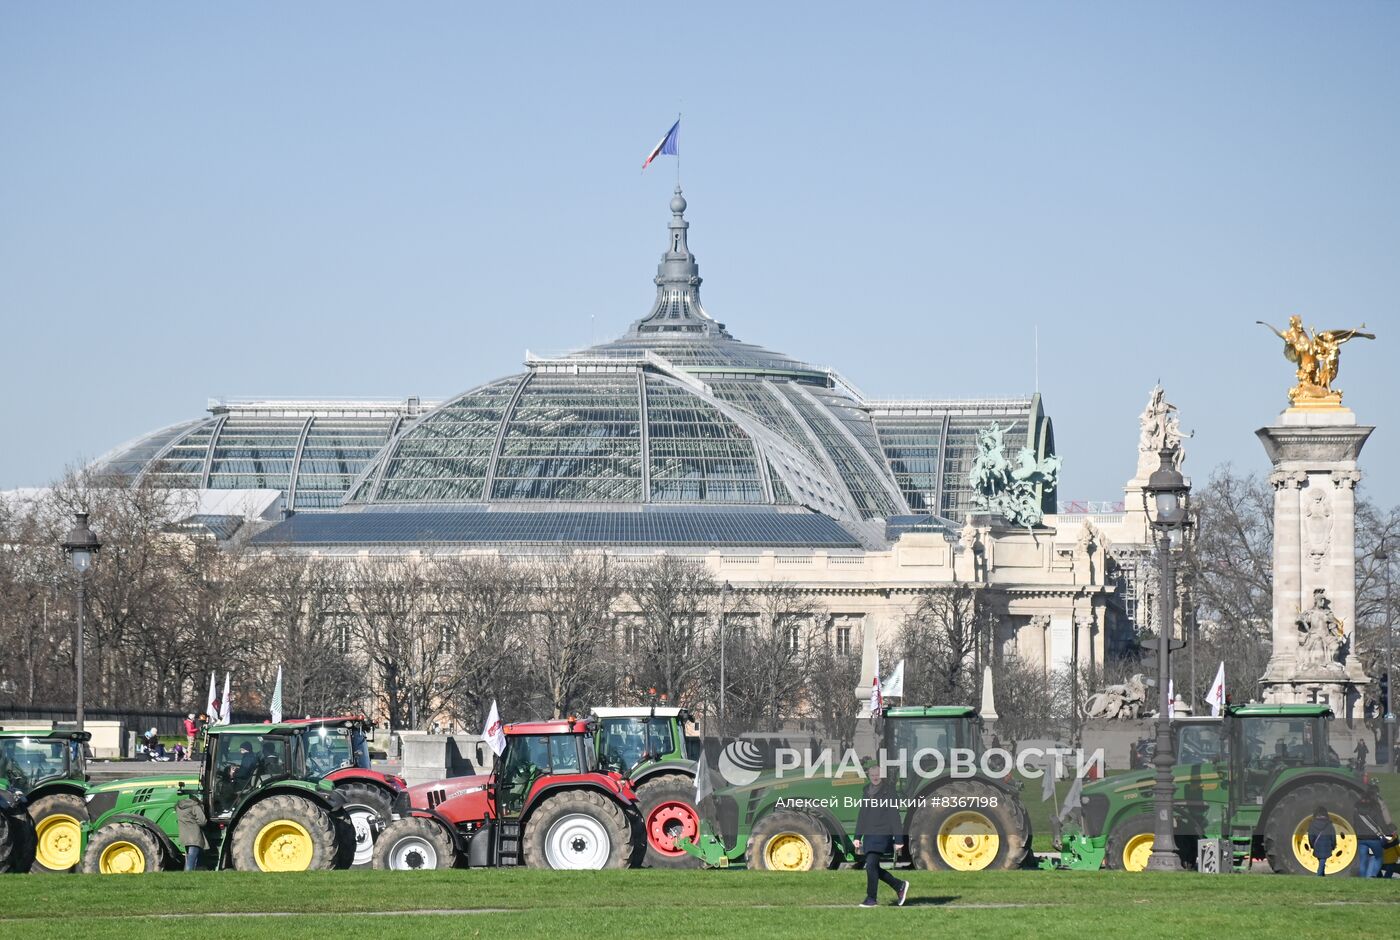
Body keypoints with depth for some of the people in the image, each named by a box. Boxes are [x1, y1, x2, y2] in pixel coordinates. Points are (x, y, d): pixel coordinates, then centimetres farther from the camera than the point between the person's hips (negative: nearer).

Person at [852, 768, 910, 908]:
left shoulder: (888, 791, -6)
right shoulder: (867, 792, 14)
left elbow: (894, 817, -8)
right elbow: (862, 816, 18)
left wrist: (898, 840, -11)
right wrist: (857, 837, 14)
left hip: (882, 835, -7)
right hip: (869, 836, 7)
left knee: (871, 865, -13)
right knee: (873, 868, 8)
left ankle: (871, 898, -3)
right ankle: (900, 886, 24)